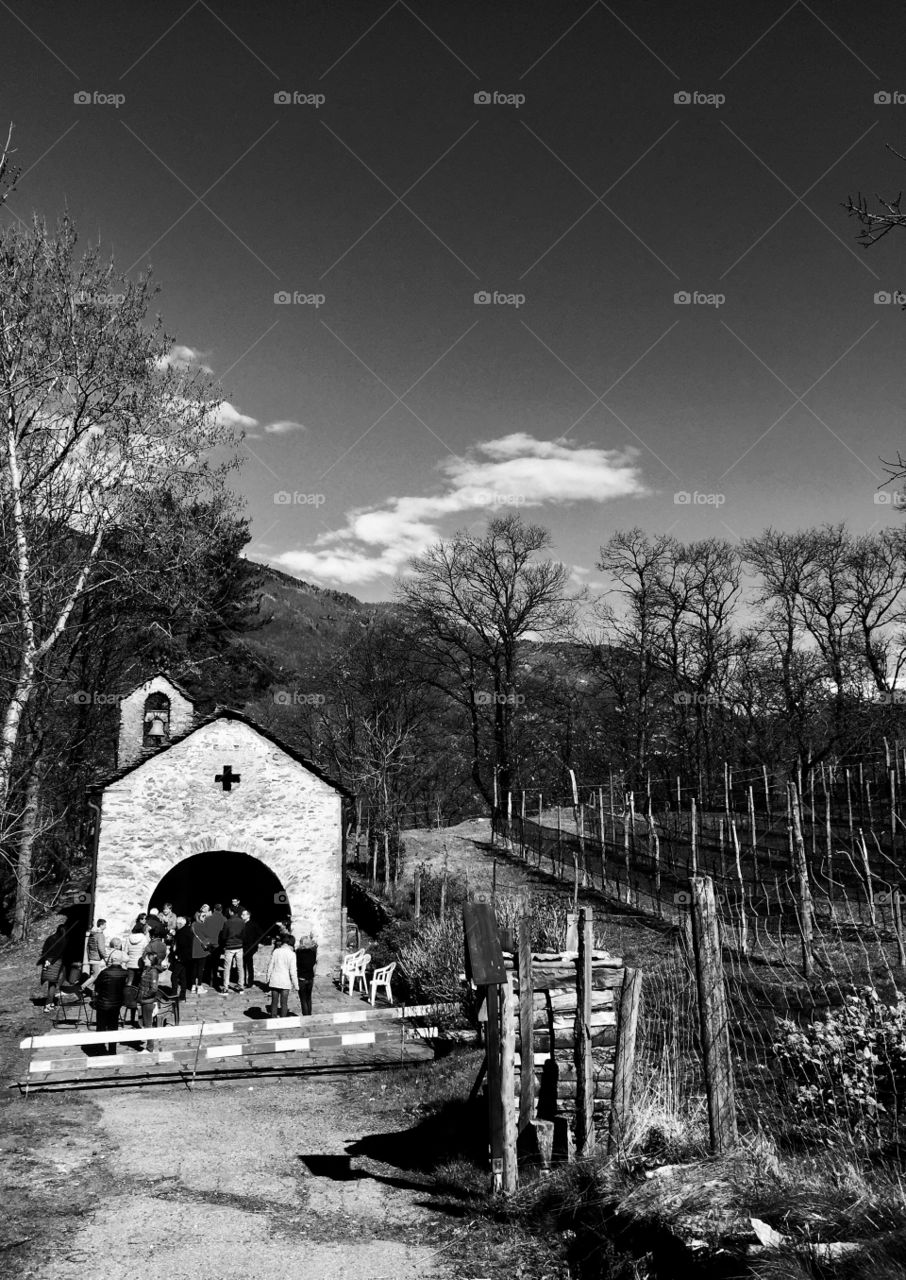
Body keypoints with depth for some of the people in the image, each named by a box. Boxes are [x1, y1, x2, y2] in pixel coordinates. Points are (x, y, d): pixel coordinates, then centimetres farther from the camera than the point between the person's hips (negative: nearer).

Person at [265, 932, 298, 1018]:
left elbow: (270, 966, 3)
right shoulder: (292, 954, -11)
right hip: (285, 981, -3)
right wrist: (295, 985, -3)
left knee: (274, 1002, 13)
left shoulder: (276, 951, -2)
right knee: (284, 1003, 9)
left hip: (274, 980, 3)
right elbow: (293, 971, -11)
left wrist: (267, 979, 15)